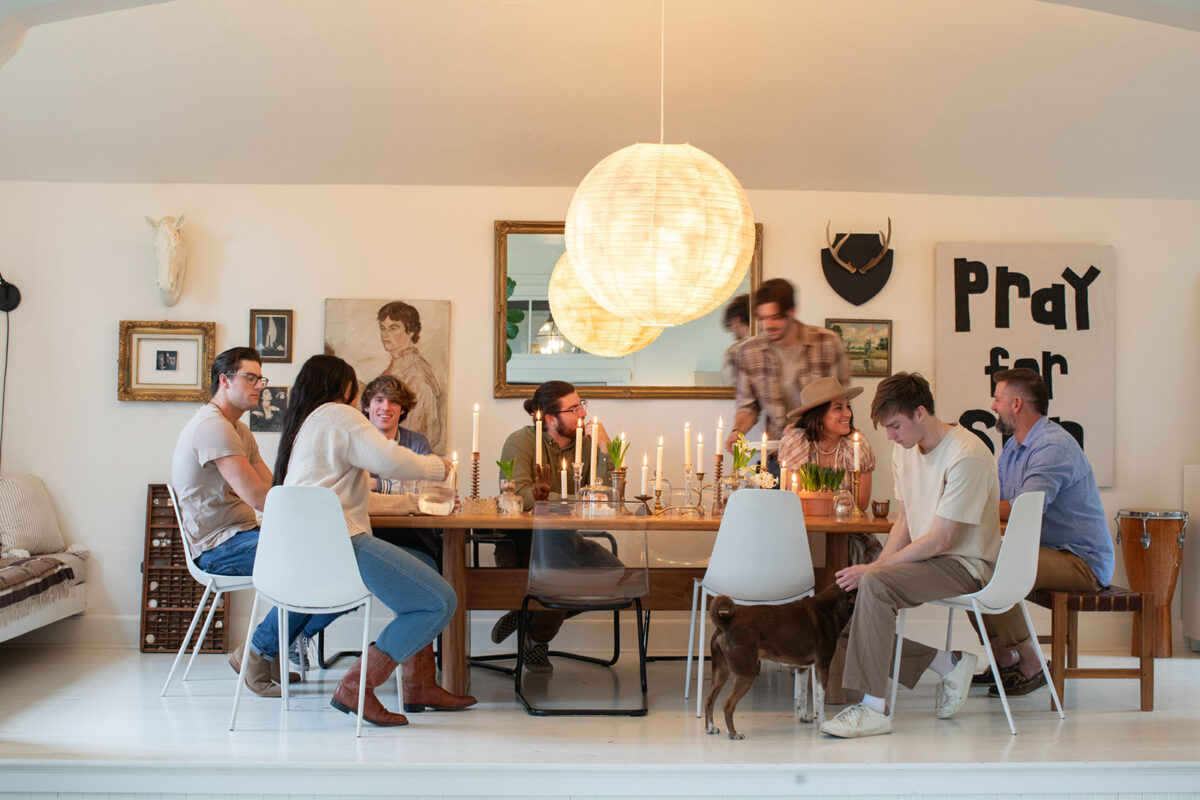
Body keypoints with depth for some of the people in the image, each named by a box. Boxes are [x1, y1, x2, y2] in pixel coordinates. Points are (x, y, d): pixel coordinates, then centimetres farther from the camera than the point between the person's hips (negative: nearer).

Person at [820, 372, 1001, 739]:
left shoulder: (967, 456, -21)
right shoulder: (904, 450, 6)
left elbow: (940, 539, -22)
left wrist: (875, 569, -20)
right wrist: (878, 566, -5)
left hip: (966, 565, -9)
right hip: (928, 558, 9)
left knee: (875, 586, -30)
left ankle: (874, 709, -24)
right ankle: (949, 663, 8)